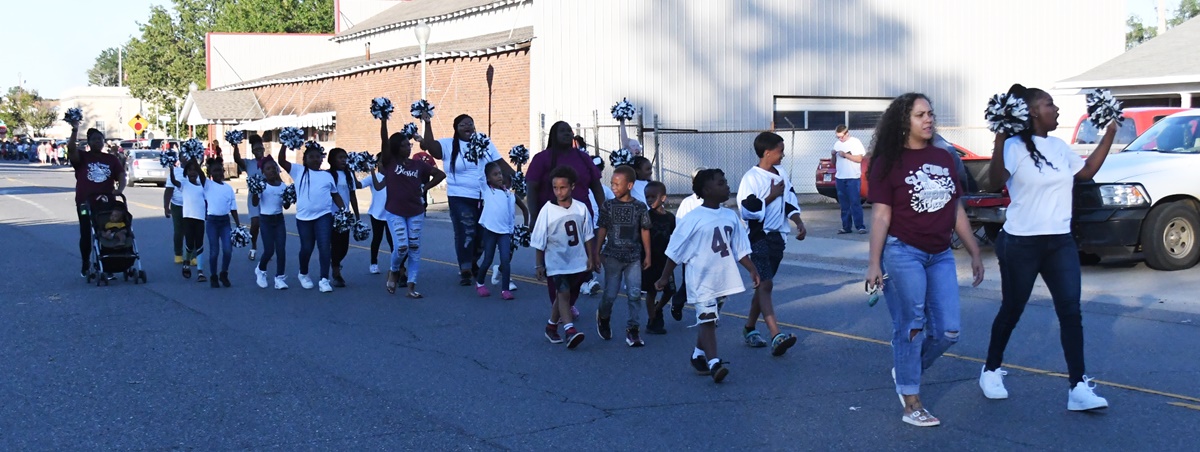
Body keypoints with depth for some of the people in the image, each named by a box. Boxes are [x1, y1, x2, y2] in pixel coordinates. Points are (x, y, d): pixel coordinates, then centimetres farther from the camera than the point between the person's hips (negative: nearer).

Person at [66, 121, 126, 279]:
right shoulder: (82, 157, 3)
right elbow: (71, 149, -17)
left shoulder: (112, 159, 10)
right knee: (86, 235, 4)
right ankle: (85, 265, 20)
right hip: (85, 202, -1)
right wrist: (75, 131, -28)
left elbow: (121, 176, 4)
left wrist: (119, 189, -16)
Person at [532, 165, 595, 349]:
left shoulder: (581, 208, -3)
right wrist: (539, 265, -3)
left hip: (577, 262, 4)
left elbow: (587, 236, 7)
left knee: (563, 295, 13)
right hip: (556, 262, -3)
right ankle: (570, 331, -25)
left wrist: (590, 258, 7)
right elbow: (539, 241, -5)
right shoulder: (547, 210, -11)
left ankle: (551, 327, 29)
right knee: (563, 293, -17)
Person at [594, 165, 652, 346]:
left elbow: (645, 231, 5)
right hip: (612, 256, 0)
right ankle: (603, 317, 34)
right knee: (610, 294, 4)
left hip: (634, 257, 0)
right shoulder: (607, 206, -1)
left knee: (635, 293, -6)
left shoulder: (640, 207, -2)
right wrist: (596, 254, 4)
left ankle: (632, 328, 5)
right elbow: (602, 230, 4)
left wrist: (647, 255, 6)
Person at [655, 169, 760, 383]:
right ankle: (713, 363, -16)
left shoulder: (731, 217, 6)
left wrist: (752, 270, 3)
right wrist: (665, 277, -2)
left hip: (723, 279, 6)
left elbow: (740, 249, 13)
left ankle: (698, 354, 32)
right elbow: (675, 251, -5)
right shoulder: (693, 219, -11)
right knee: (707, 320, -11)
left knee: (710, 320, 16)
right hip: (701, 280, -6)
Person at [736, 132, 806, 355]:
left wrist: (799, 222, 0)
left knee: (762, 285, 14)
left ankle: (749, 328, 27)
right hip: (759, 238, -8)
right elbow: (748, 210, -20)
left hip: (778, 236, 8)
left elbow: (790, 200, 14)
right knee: (765, 284, -15)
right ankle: (776, 337, -25)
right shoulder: (751, 178, -14)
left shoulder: (781, 173, 10)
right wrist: (772, 196, -14)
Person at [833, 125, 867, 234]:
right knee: (844, 205, 6)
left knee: (855, 203, -9)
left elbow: (859, 159, -10)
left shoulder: (855, 142, -3)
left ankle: (860, 226, -9)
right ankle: (846, 227, 9)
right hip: (840, 178, 5)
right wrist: (833, 155, -3)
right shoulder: (837, 144, 13)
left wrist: (845, 155, -14)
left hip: (853, 178, -5)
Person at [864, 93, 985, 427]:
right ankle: (911, 404, 10)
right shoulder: (889, 162, -4)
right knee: (911, 328, -1)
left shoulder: (944, 159, 11)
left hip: (941, 256, 6)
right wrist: (874, 263, -12)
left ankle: (905, 371, 27)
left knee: (948, 332, 2)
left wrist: (975, 253, 15)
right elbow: (881, 215, -7)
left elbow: (957, 211, 16)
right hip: (903, 253, -5)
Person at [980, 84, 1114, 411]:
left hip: (1060, 242, 6)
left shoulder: (1059, 147, 10)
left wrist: (1110, 134, 19)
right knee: (1012, 311, 8)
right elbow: (997, 176, -31)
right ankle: (991, 371, 28)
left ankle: (1078, 388, -3)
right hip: (1021, 244, -6)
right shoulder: (1015, 147, -13)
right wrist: (1000, 138, -41)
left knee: (1071, 311, -3)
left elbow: (1087, 171, 22)